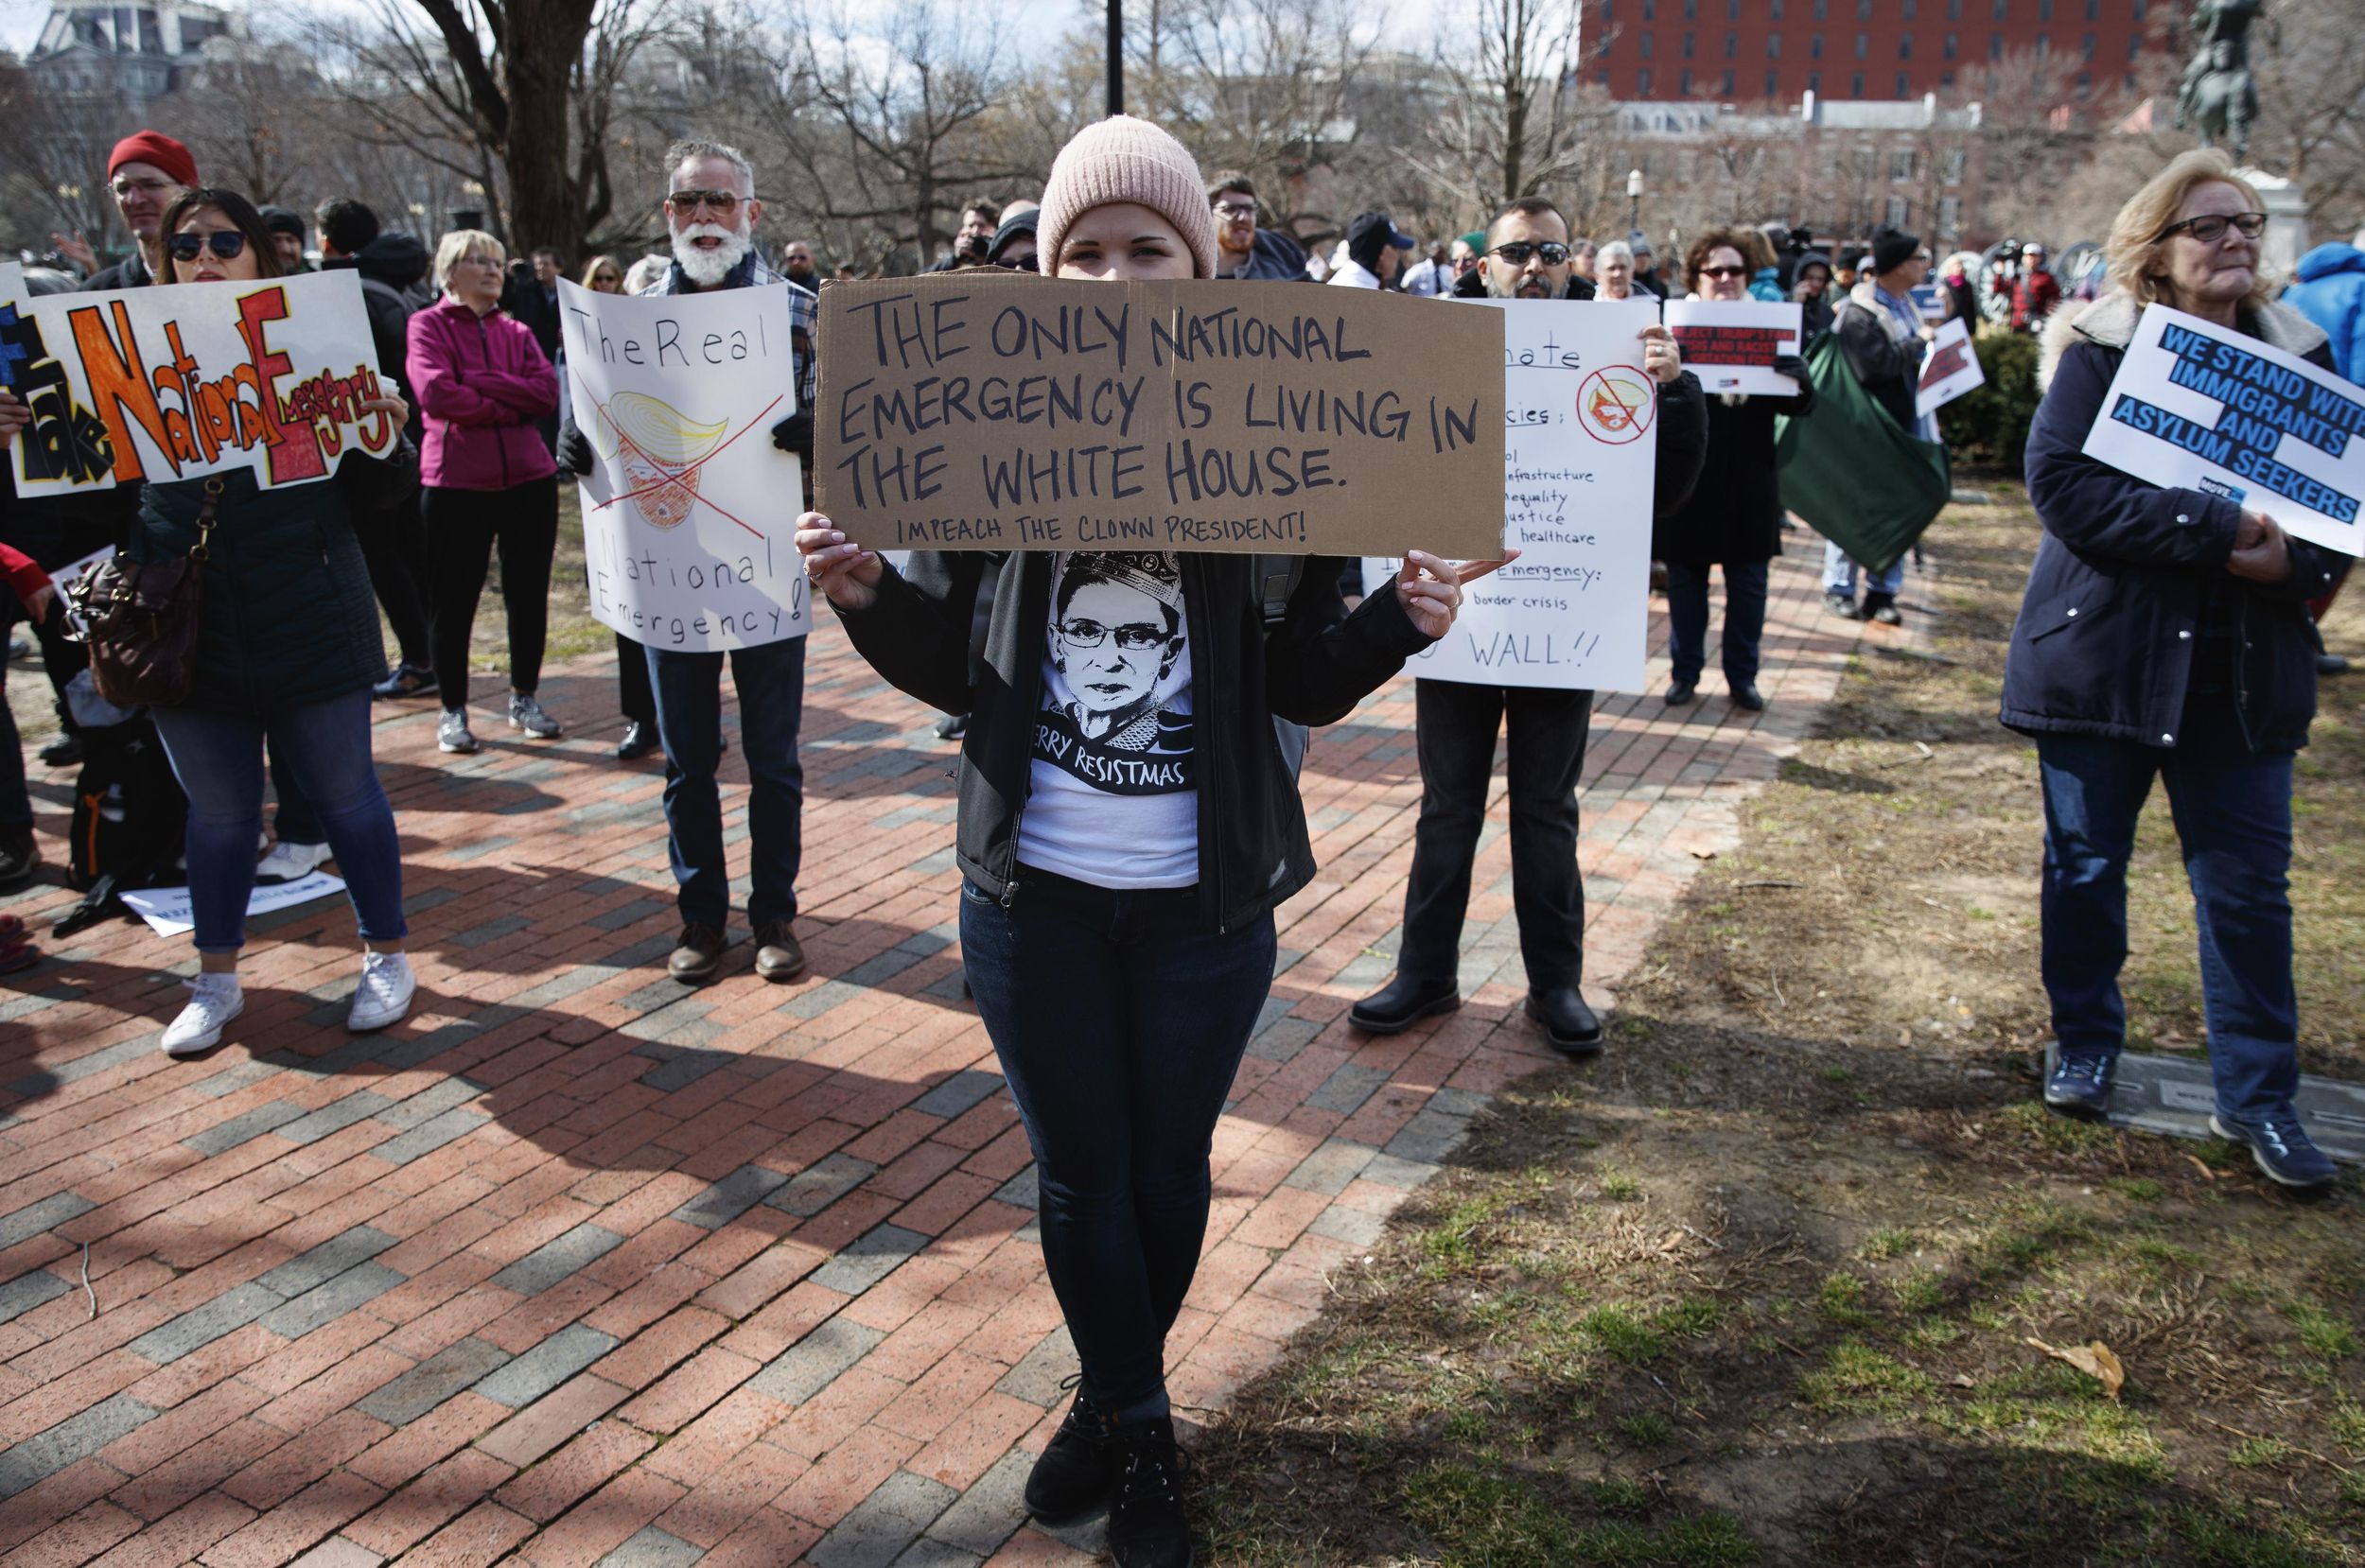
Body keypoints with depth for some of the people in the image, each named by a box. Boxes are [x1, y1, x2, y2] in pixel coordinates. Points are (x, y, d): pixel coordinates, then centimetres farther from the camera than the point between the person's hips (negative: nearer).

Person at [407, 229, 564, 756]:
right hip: (456, 482, -4)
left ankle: (525, 698, 24)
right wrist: (508, 405, -8)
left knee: (529, 594, 9)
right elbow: (435, 393, -16)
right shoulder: (429, 325, 0)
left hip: (528, 479, 4)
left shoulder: (516, 332, 13)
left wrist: (477, 383, -12)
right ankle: (453, 710, 15)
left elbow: (547, 390, -4)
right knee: (453, 599, 3)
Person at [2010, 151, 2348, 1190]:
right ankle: (2086, 1045, 31)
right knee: (2086, 863, 11)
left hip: (2243, 668, 3)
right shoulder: (2100, 349, -5)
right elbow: (2061, 483, -17)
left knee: (2250, 884, 5)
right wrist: (2215, 528, -23)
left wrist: (2296, 562, -14)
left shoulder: (2300, 355, 7)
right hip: (2104, 654, -2)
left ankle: (2257, 1097, 17)